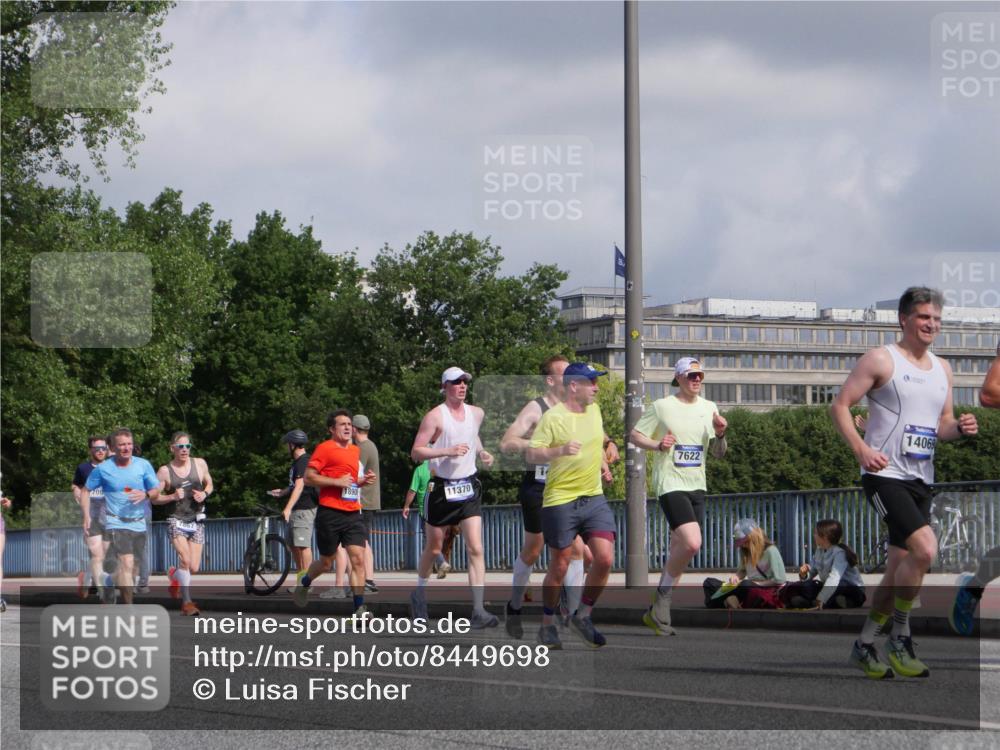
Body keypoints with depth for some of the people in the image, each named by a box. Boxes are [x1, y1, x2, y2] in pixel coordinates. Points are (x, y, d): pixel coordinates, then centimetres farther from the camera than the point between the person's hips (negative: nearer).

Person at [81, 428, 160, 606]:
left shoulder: (143, 465, 2)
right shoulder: (103, 469, -3)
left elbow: (156, 492, 6)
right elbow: (86, 491, 9)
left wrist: (146, 495, -17)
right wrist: (86, 517, -2)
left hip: (139, 523, 4)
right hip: (116, 523, -4)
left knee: (131, 566, 12)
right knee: (127, 564, -18)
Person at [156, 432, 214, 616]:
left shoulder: (199, 464, 4)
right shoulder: (165, 471, -4)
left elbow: (209, 483, 18)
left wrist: (205, 494, -3)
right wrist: (172, 496, -18)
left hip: (196, 520, 3)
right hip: (177, 520, -3)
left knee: (194, 568, 2)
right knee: (185, 560, -22)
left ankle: (174, 574, 37)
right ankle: (186, 602, -14)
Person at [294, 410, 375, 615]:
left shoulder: (355, 450, 17)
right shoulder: (325, 448, -5)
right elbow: (309, 477, -9)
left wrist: (363, 480, 10)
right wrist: (337, 482, -16)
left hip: (353, 514, 5)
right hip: (330, 513, -5)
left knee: (358, 559, -9)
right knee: (326, 562, 8)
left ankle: (359, 608, -11)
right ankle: (304, 581, 39)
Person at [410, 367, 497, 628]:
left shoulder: (476, 414, 9)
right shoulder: (435, 416, -8)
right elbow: (415, 452, -11)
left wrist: (482, 453, 10)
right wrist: (448, 451, -23)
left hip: (469, 487, 3)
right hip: (442, 488, -3)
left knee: (476, 549, -11)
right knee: (433, 549, 11)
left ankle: (478, 611, -16)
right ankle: (419, 595, 37)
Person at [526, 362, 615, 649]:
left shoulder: (594, 410, 10)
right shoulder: (552, 417, -10)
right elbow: (531, 454, -14)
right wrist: (560, 450, -28)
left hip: (594, 497, 5)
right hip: (560, 500, -5)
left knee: (605, 559, -9)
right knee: (559, 567, 2)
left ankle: (583, 615, 11)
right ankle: (547, 625, 20)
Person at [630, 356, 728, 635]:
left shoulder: (709, 408, 11)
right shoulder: (662, 406, -3)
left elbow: (719, 453, 15)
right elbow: (635, 435, 3)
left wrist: (720, 435, -6)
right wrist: (658, 445, -15)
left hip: (697, 486, 6)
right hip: (670, 484, -6)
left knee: (679, 549, 7)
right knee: (691, 544, -22)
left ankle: (657, 612, 17)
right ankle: (662, 602, -4)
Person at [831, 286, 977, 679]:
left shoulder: (942, 369, 16)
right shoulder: (881, 360, -5)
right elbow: (840, 405, -6)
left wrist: (959, 427, -3)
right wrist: (861, 449, -19)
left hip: (920, 480, 7)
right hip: (886, 474, -7)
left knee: (898, 569, 9)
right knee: (925, 549, -23)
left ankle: (864, 646, 21)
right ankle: (900, 638, -8)